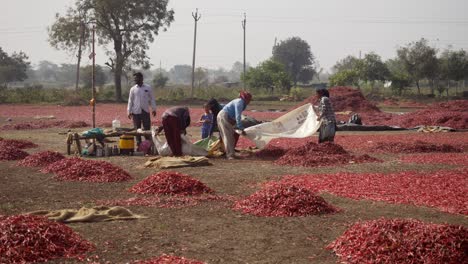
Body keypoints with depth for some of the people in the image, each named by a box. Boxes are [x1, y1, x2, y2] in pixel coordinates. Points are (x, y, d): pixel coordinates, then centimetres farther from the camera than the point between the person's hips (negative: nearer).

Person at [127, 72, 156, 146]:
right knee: (137, 129, 5)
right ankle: (139, 144, 12)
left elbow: (152, 99, 7)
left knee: (147, 128, 0)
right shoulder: (133, 89, 4)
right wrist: (129, 111, 2)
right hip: (136, 112, 1)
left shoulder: (148, 88, 2)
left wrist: (154, 109, 5)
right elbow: (130, 100, 6)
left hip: (145, 111, -1)